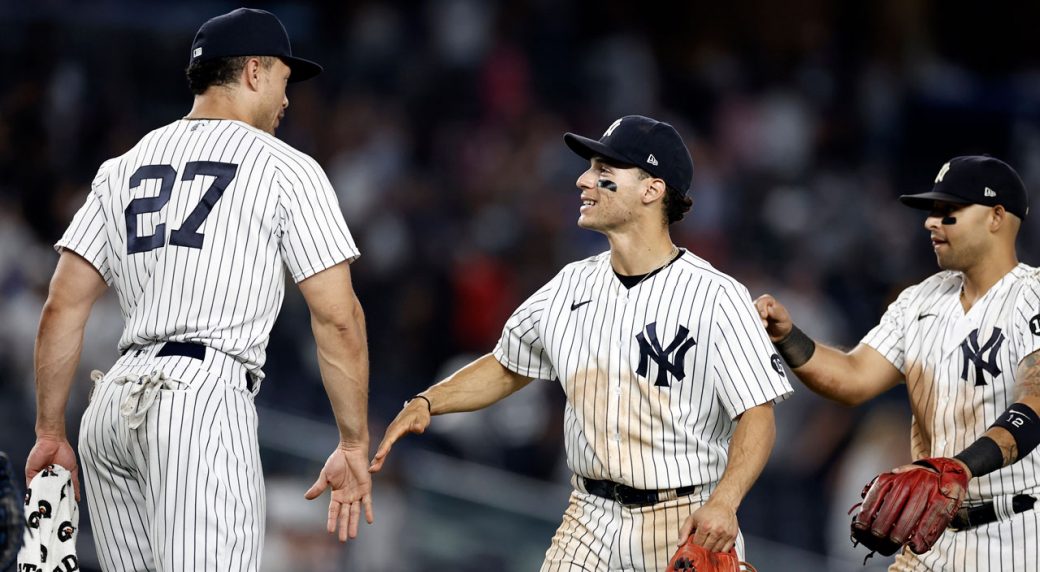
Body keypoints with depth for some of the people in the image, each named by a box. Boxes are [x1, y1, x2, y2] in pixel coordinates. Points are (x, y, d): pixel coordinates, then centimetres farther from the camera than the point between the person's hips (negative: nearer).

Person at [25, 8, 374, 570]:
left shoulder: (122, 170, 19)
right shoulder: (286, 169, 4)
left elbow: (62, 307, 13)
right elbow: (337, 317, -2)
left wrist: (50, 433, 18)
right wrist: (354, 445, 2)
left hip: (110, 409, 6)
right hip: (205, 398, -6)